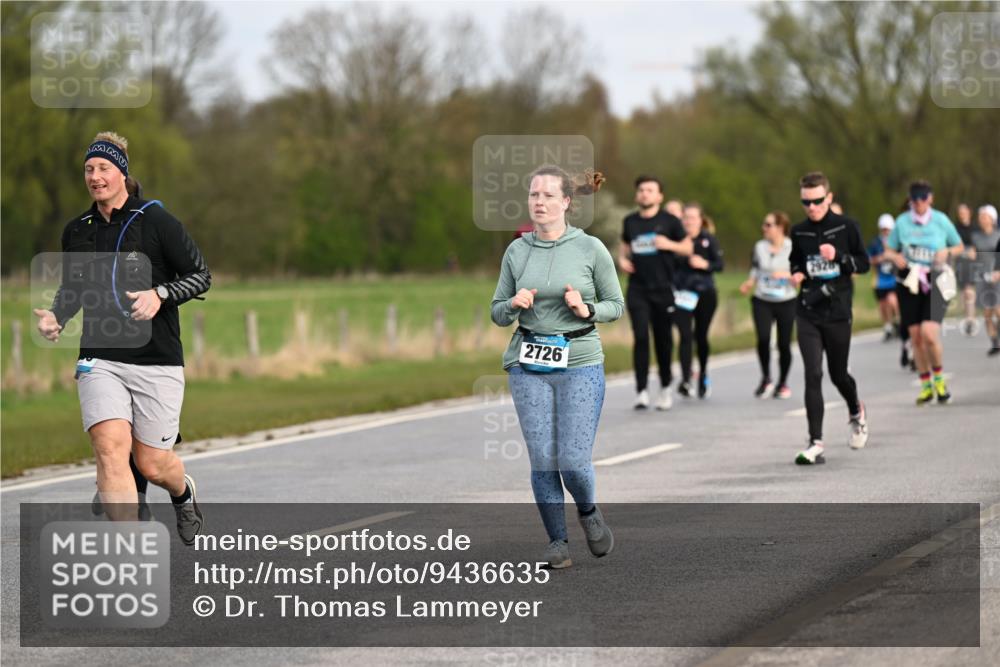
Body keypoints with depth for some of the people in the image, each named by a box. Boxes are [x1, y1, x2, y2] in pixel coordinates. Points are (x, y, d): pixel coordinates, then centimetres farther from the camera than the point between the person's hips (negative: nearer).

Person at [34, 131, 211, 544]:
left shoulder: (155, 221, -5)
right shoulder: (76, 231, 9)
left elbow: (201, 275, -2)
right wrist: (55, 317, 1)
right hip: (100, 359, 3)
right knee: (110, 447, -18)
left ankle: (183, 493, 41)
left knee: (152, 465, 2)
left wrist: (159, 294, -19)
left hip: (157, 360, -3)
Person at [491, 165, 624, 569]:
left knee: (574, 461, -7)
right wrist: (514, 305, -11)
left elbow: (616, 306, 5)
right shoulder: (517, 252, 4)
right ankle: (557, 541, 12)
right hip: (529, 365, 2)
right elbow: (498, 313, 11)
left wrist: (586, 310, -14)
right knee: (542, 460, -1)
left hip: (580, 363, -2)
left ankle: (588, 512, 25)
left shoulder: (590, 249, -3)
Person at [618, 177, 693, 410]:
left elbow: (688, 247, 6)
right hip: (637, 289, 1)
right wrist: (622, 259, 3)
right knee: (640, 337, -10)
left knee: (663, 339, 5)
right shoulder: (630, 222, 8)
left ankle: (665, 388, 23)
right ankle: (641, 391, -11)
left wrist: (669, 244, -12)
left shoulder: (669, 221, 1)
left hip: (663, 288, -1)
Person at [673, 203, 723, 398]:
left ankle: (703, 377, 31)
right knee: (685, 336, -13)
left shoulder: (709, 239, 1)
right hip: (682, 292, -1)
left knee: (701, 336, 10)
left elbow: (719, 264, -2)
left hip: (705, 293, 1)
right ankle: (685, 380, -17)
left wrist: (705, 264, -19)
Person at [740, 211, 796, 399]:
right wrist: (749, 284, 1)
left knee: (784, 344, 2)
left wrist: (787, 275, -22)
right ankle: (766, 378, -1)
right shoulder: (760, 247, 6)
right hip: (762, 301, 2)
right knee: (763, 338, -19)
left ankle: (783, 383, 21)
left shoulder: (793, 248, -5)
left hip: (786, 302, -2)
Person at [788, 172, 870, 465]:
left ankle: (856, 411, 44)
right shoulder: (799, 232, 5)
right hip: (808, 312, 1)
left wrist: (838, 257, -17)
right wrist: (797, 274, 0)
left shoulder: (846, 227, -3)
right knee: (813, 375, -9)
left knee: (838, 374, 10)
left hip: (838, 312, -1)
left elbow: (863, 263, 0)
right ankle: (815, 443, -9)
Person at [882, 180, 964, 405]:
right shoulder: (902, 222, 2)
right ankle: (926, 386, 18)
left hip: (935, 283, -2)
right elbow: (888, 250, 12)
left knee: (929, 334, -18)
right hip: (909, 283, 2)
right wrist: (895, 257, -10)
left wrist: (947, 252, -10)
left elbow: (959, 246, 11)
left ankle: (939, 378, 7)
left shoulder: (941, 220, -1)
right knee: (916, 337, 3)